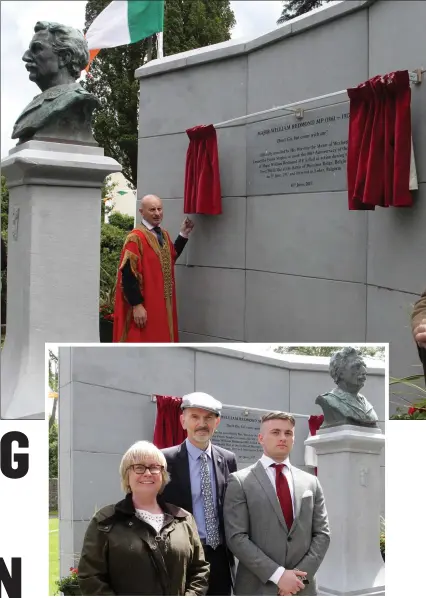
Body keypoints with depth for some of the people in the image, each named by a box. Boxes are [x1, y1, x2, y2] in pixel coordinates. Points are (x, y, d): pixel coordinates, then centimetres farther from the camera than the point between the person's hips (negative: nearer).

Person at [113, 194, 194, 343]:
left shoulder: (164, 235, 10)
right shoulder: (135, 238, -15)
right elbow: (128, 274, -19)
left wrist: (184, 234, 16)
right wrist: (137, 305, -23)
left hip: (163, 303, 8)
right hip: (143, 306, -8)